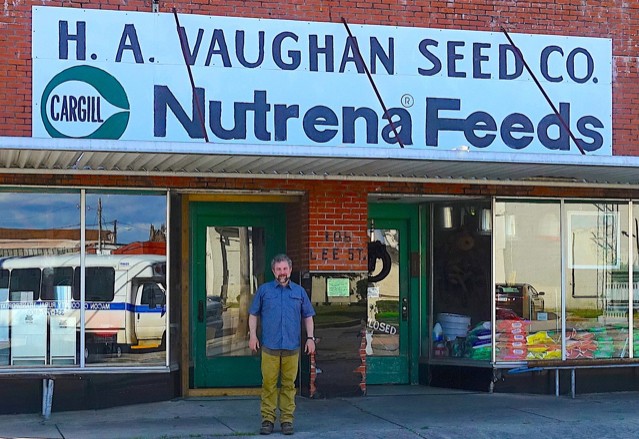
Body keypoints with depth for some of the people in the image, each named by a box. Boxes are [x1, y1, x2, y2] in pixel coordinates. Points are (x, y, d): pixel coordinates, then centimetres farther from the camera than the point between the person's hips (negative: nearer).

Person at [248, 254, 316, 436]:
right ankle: (267, 419, 5)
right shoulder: (264, 290, 8)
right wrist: (252, 335, 0)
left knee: (289, 384, 3)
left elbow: (308, 316, 15)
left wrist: (310, 337, 6)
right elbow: (253, 314, 11)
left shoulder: (299, 291, 11)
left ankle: (287, 419, 10)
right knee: (269, 384, -2)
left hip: (292, 347, 1)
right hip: (269, 346, -1)